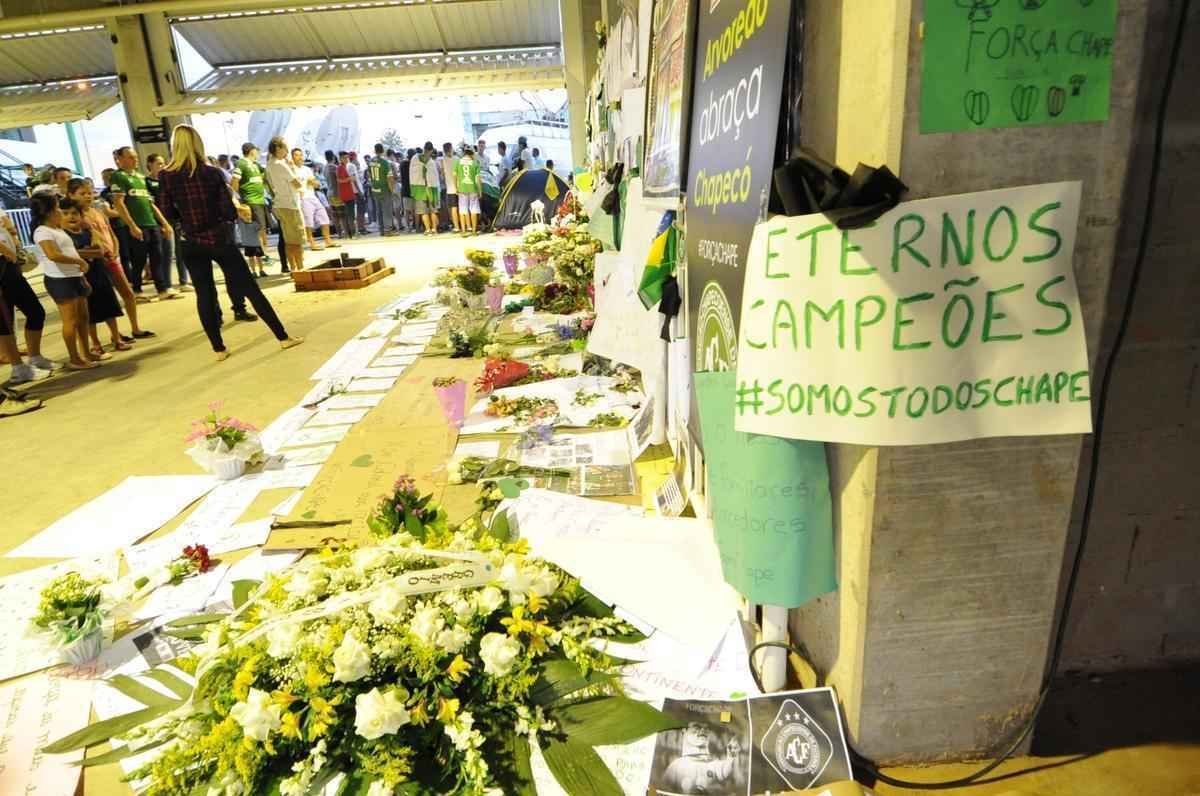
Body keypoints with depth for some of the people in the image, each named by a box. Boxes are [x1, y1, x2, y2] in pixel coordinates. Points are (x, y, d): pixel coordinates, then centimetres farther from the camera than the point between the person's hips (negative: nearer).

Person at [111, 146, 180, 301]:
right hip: (137, 226, -6)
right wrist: (132, 226, -17)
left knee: (158, 258, 5)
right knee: (138, 261, -1)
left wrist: (164, 223, 15)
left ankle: (164, 289, 7)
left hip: (152, 224, 6)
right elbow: (118, 203, -10)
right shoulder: (118, 176, -2)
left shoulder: (141, 177, 19)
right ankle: (135, 291, 9)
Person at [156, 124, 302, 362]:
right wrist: (239, 211, 11)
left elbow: (168, 212, 1)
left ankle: (219, 349, 10)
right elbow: (228, 210, -10)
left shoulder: (166, 176, -3)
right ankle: (283, 337, 5)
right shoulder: (212, 173, -7)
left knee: (204, 295, 8)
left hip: (191, 244, 2)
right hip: (219, 239, -1)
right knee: (250, 288, 3)